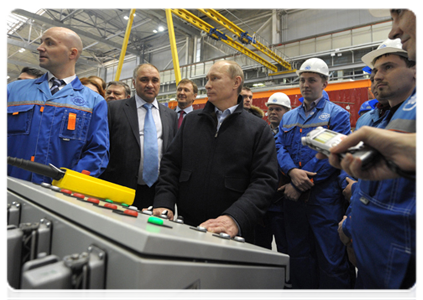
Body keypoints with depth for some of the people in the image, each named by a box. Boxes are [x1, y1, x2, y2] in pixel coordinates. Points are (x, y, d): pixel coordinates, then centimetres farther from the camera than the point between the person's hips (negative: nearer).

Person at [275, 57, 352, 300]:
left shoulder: (338, 114, 0)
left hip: (324, 196, -4)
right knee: (299, 254, 16)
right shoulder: (288, 118, 15)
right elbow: (279, 147, 5)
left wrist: (301, 185, -14)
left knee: (332, 260, 2)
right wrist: (292, 171, -16)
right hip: (294, 196, 5)